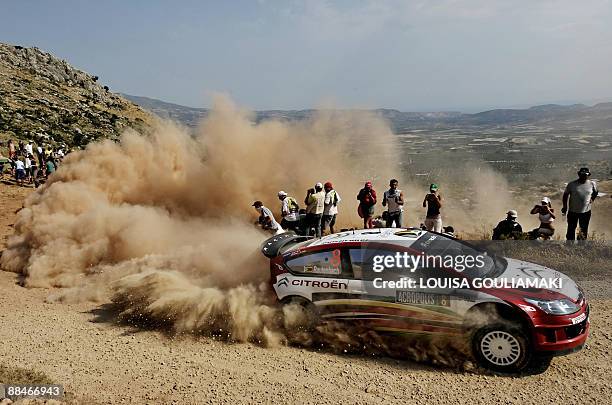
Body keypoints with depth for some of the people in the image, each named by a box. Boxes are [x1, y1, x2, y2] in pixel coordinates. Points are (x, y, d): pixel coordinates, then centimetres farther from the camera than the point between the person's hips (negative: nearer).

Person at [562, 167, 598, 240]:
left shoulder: (592, 184, -4)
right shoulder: (572, 184, -10)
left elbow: (595, 192, 16)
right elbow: (565, 195, 0)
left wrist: (592, 199, 1)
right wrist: (565, 207, -1)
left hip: (586, 211, 2)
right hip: (573, 211, -2)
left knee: (584, 230, 13)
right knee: (571, 229, 9)